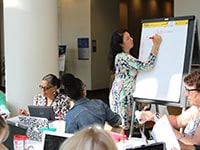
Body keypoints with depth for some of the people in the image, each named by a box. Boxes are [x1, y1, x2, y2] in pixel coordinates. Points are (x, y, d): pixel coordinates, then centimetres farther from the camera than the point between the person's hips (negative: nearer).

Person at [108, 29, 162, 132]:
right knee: (124, 127, -4)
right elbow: (146, 66, -26)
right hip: (122, 96, -10)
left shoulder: (126, 56, 12)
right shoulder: (122, 57, -22)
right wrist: (156, 45, -24)